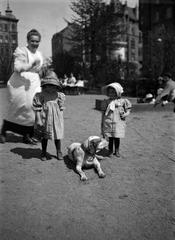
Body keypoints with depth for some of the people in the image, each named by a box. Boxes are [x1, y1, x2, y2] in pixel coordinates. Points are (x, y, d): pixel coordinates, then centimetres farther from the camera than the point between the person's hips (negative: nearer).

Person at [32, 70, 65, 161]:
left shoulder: (59, 96, 0)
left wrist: (60, 121, 6)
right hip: (45, 120, -1)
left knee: (57, 136, 9)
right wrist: (39, 121, -9)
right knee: (44, 137, 12)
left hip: (56, 120, 2)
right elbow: (37, 109, -6)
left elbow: (61, 109, 7)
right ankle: (44, 153, 28)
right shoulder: (41, 96, -8)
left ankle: (59, 152, 27)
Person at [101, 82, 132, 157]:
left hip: (118, 123, -1)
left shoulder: (122, 101, 1)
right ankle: (110, 151, 20)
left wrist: (125, 114, -13)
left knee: (117, 137, 4)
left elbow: (128, 111, 8)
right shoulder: (106, 102, 6)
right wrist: (102, 123, 10)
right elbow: (103, 113, 11)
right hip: (108, 123, 1)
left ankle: (117, 151, 22)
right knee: (110, 138, 4)